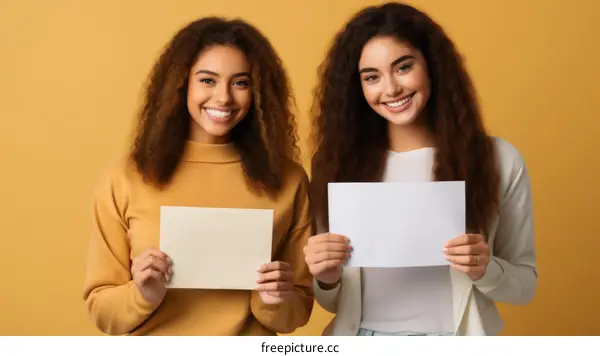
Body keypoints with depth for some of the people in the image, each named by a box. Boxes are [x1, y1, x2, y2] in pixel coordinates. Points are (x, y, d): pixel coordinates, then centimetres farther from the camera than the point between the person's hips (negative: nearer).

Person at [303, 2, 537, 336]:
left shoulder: (499, 159, -8)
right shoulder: (341, 164, -6)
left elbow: (525, 284, -1)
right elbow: (334, 302, 2)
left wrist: (486, 270, -19)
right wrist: (327, 280, -18)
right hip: (362, 342, 1)